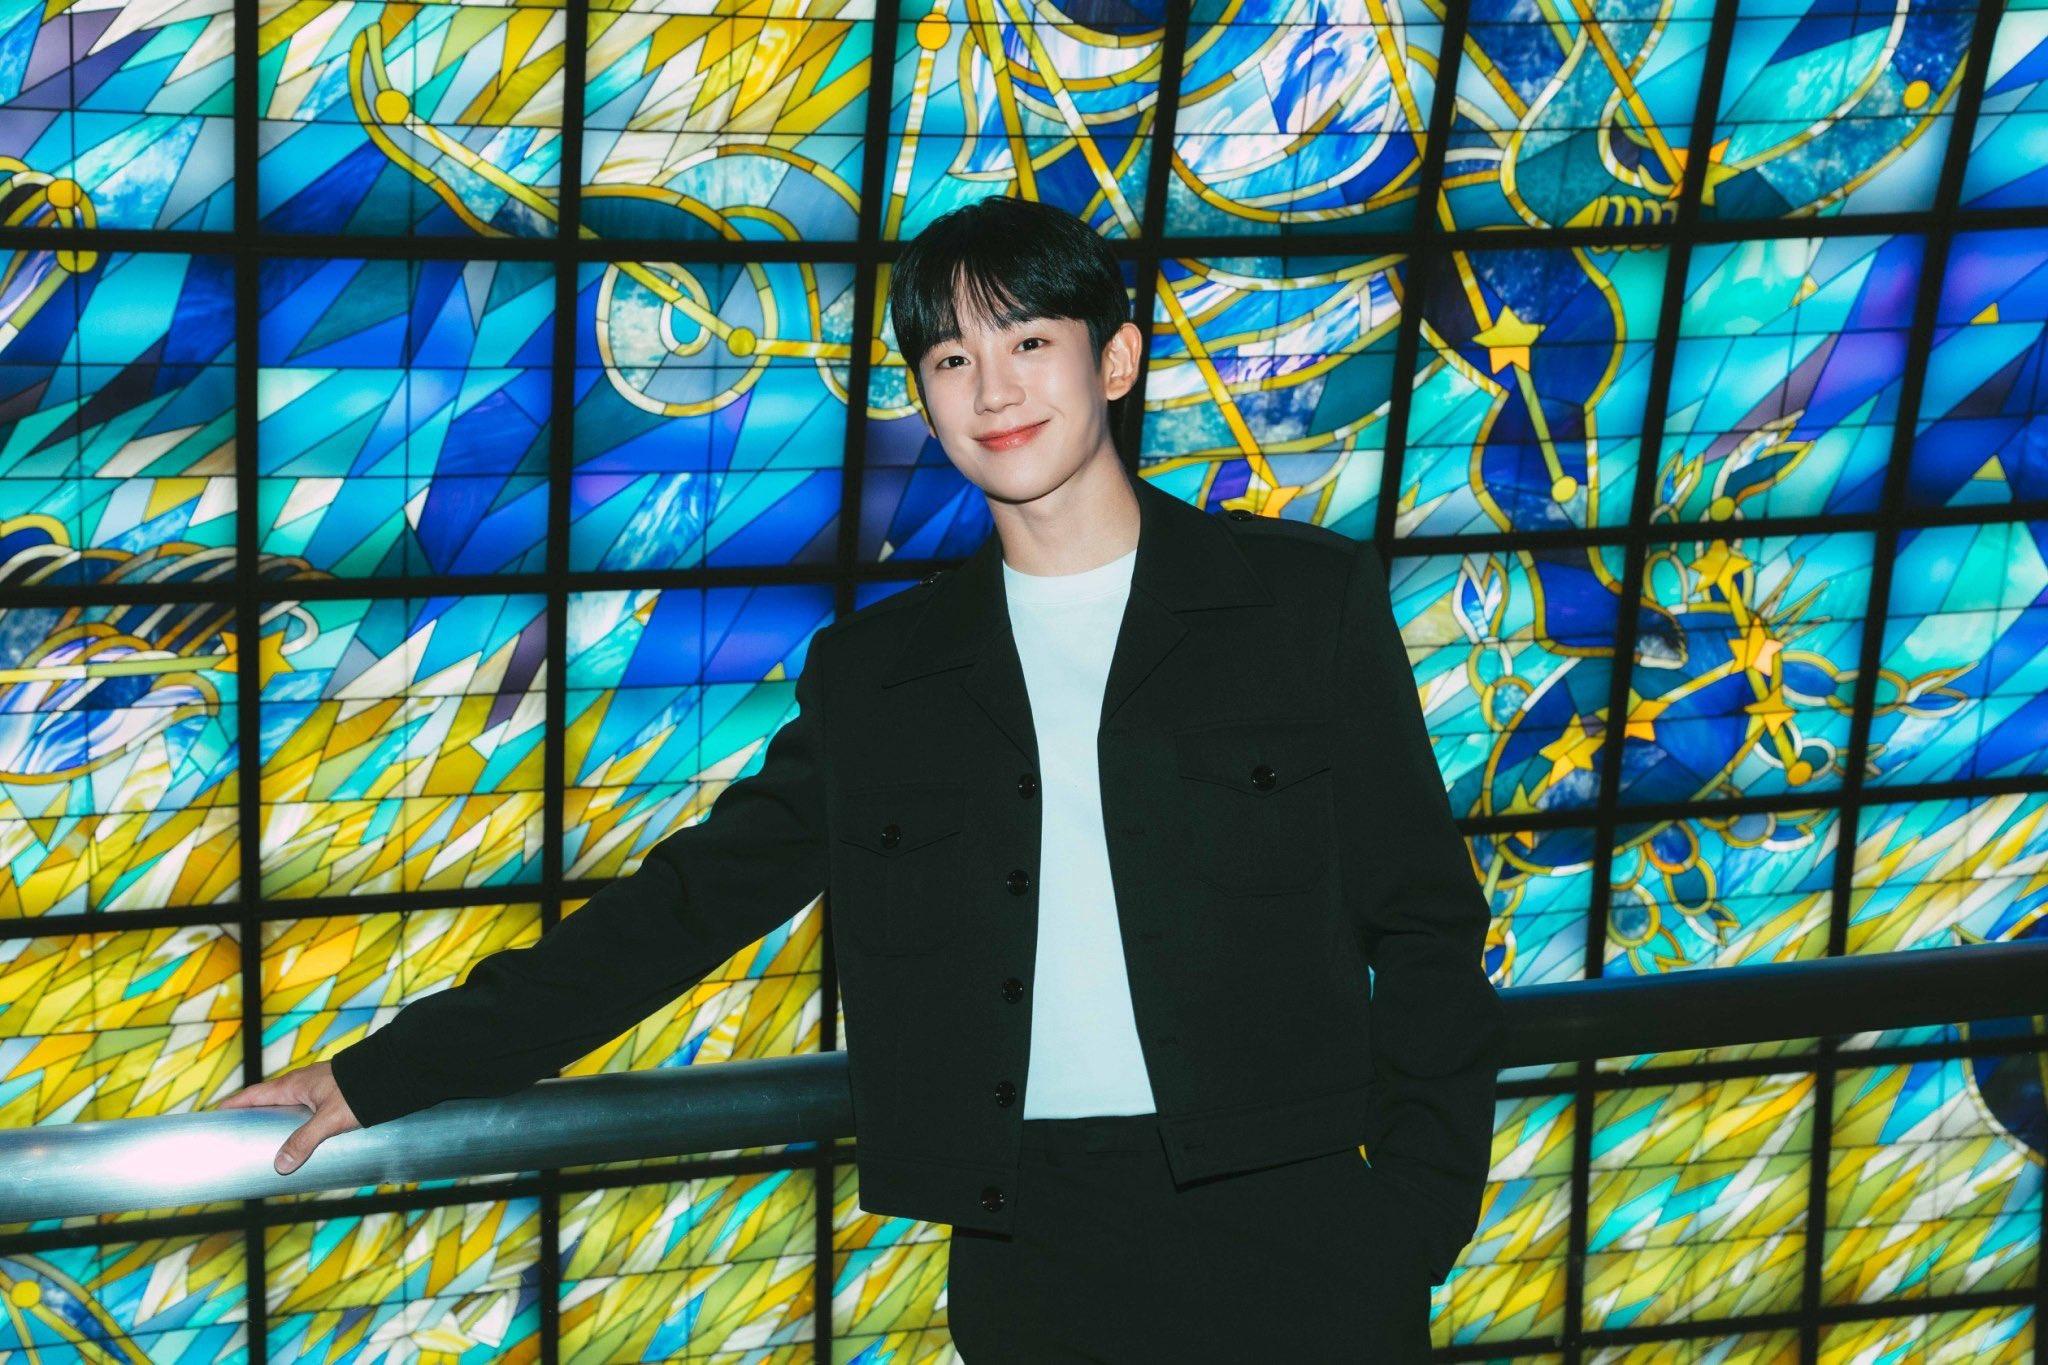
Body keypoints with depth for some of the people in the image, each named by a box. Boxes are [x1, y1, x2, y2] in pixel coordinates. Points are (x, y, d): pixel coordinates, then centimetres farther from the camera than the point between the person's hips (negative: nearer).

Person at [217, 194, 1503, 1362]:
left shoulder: (1311, 600, 5)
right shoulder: (877, 676, 12)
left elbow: (1426, 928, 5)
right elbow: (686, 903, 14)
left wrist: (1410, 1226, -6)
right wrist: (391, 1073, 11)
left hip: (1287, 1240, -1)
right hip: (1035, 1258, 2)